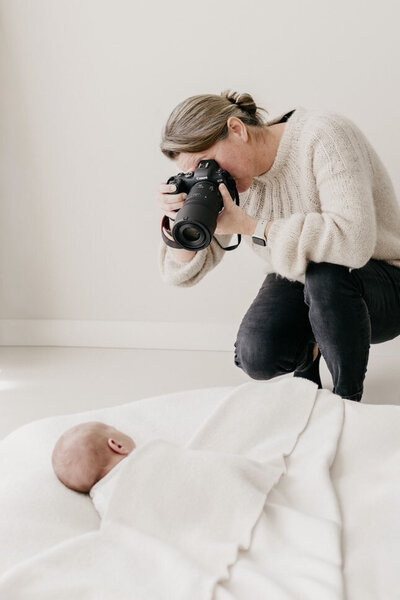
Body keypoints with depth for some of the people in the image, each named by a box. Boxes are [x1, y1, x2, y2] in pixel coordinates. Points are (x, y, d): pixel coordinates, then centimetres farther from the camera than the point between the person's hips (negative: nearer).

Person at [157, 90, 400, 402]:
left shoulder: (322, 135, -24)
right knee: (256, 355, -25)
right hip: (298, 287, 5)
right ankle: (308, 351, 13)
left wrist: (248, 226, -34)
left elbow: (353, 241, -38)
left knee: (325, 272, -37)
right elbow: (183, 272, -2)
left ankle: (349, 399, -13)